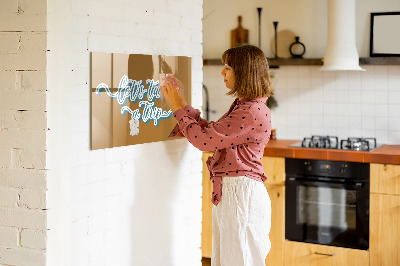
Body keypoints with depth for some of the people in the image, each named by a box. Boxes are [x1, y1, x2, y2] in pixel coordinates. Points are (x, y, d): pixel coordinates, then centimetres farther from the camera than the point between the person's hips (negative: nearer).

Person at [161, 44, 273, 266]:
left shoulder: (253, 112, -20)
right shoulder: (242, 106, 13)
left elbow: (204, 139, -19)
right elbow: (211, 132, 17)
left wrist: (178, 108, -7)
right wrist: (182, 103, 14)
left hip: (242, 194, -10)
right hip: (228, 192, 10)